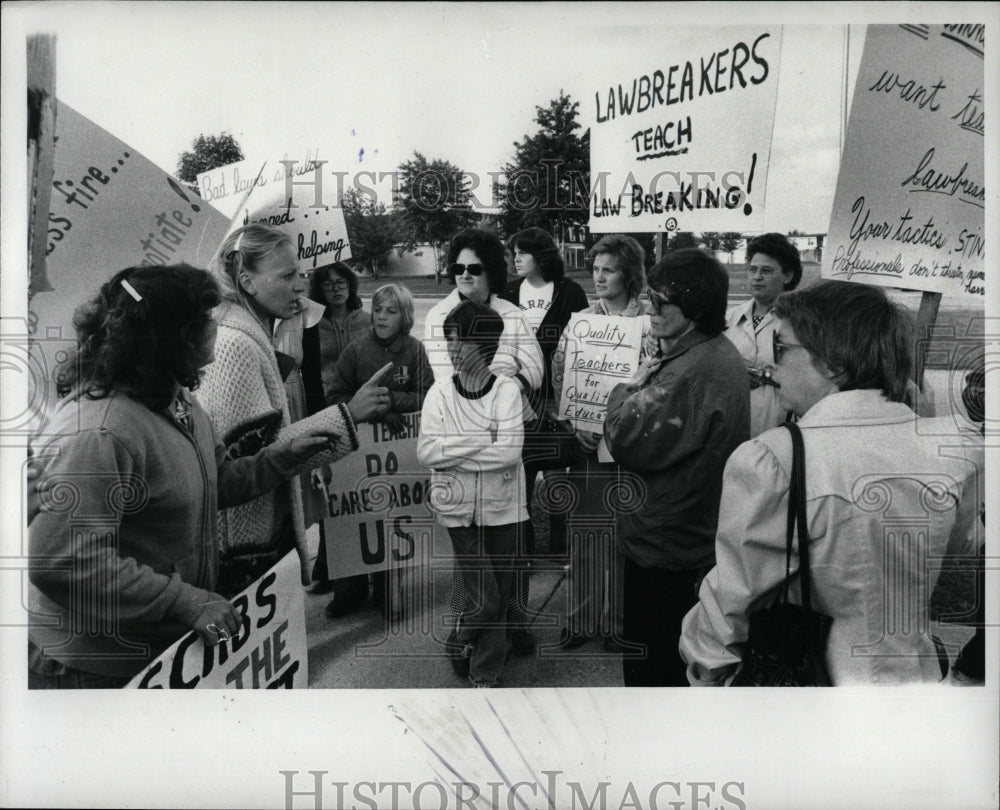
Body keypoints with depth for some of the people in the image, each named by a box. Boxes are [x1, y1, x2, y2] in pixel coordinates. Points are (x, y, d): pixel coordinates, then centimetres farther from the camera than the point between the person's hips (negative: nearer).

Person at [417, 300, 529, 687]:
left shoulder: (507, 390, -6)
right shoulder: (440, 391, -1)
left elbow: (510, 451, -17)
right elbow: (425, 450, -11)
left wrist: (453, 450, -14)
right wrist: (483, 442, -16)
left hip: (503, 506, 0)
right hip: (461, 507, 0)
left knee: (499, 597, 9)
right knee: (485, 597, -2)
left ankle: (485, 674, 26)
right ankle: (464, 637, 31)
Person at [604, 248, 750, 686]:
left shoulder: (692, 372, -27)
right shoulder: (721, 354, 7)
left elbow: (630, 443, -24)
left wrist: (626, 390, -8)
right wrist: (645, 386, -1)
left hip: (664, 546, -10)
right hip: (700, 539, 11)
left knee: (652, 664, 6)